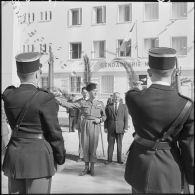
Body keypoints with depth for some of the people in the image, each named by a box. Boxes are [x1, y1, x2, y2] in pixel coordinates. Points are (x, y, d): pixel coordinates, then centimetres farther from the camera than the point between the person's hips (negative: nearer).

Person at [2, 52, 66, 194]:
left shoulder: (8, 95, -1)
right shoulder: (45, 99, -16)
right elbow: (54, 132, -11)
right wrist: (61, 155, 5)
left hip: (14, 154, 5)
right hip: (39, 156, -5)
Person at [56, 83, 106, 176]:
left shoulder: (100, 104, 5)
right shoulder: (83, 103, 2)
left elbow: (104, 116, 15)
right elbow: (69, 104, -6)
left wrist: (99, 120, -7)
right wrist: (57, 99, -16)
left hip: (95, 126, 0)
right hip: (85, 126, 1)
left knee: (93, 147, 1)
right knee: (85, 146, 5)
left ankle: (92, 168, 16)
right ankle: (86, 168, 19)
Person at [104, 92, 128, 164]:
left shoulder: (124, 106, 6)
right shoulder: (109, 106, 8)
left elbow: (126, 118, 3)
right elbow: (106, 118, 7)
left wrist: (126, 128, -5)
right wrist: (105, 127, -1)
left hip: (120, 128, 0)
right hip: (111, 128, 0)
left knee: (119, 144, 5)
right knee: (110, 144, 1)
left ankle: (119, 159, 13)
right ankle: (109, 159, 8)